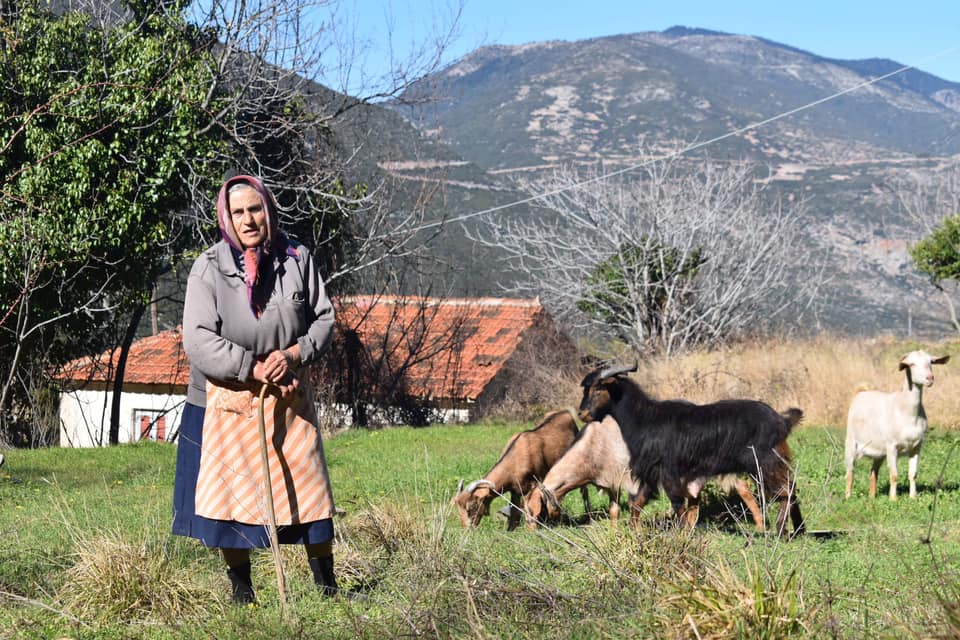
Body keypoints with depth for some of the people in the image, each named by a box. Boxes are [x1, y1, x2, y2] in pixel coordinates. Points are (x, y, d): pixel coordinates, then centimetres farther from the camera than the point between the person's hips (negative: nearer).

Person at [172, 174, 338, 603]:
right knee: (231, 493, 5)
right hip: (226, 401, -2)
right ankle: (241, 593, 20)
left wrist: (294, 354, -13)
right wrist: (254, 368, -18)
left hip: (289, 399, 2)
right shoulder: (209, 267, -9)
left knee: (309, 488, 4)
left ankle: (327, 586, 20)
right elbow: (198, 339, -14)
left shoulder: (297, 259, -1)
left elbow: (324, 318, 5)